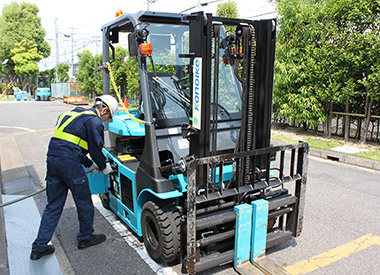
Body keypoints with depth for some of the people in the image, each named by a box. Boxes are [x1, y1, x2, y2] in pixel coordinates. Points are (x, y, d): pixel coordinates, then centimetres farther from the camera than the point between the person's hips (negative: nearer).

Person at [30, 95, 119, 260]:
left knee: (53, 206, 15)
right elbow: (95, 150, -4)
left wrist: (90, 164, 28)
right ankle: (85, 238, 27)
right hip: (69, 162, -9)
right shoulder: (94, 121, -4)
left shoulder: (74, 114, 24)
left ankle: (39, 247, 20)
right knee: (84, 202, 10)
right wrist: (104, 167, 15)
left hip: (52, 158, 9)